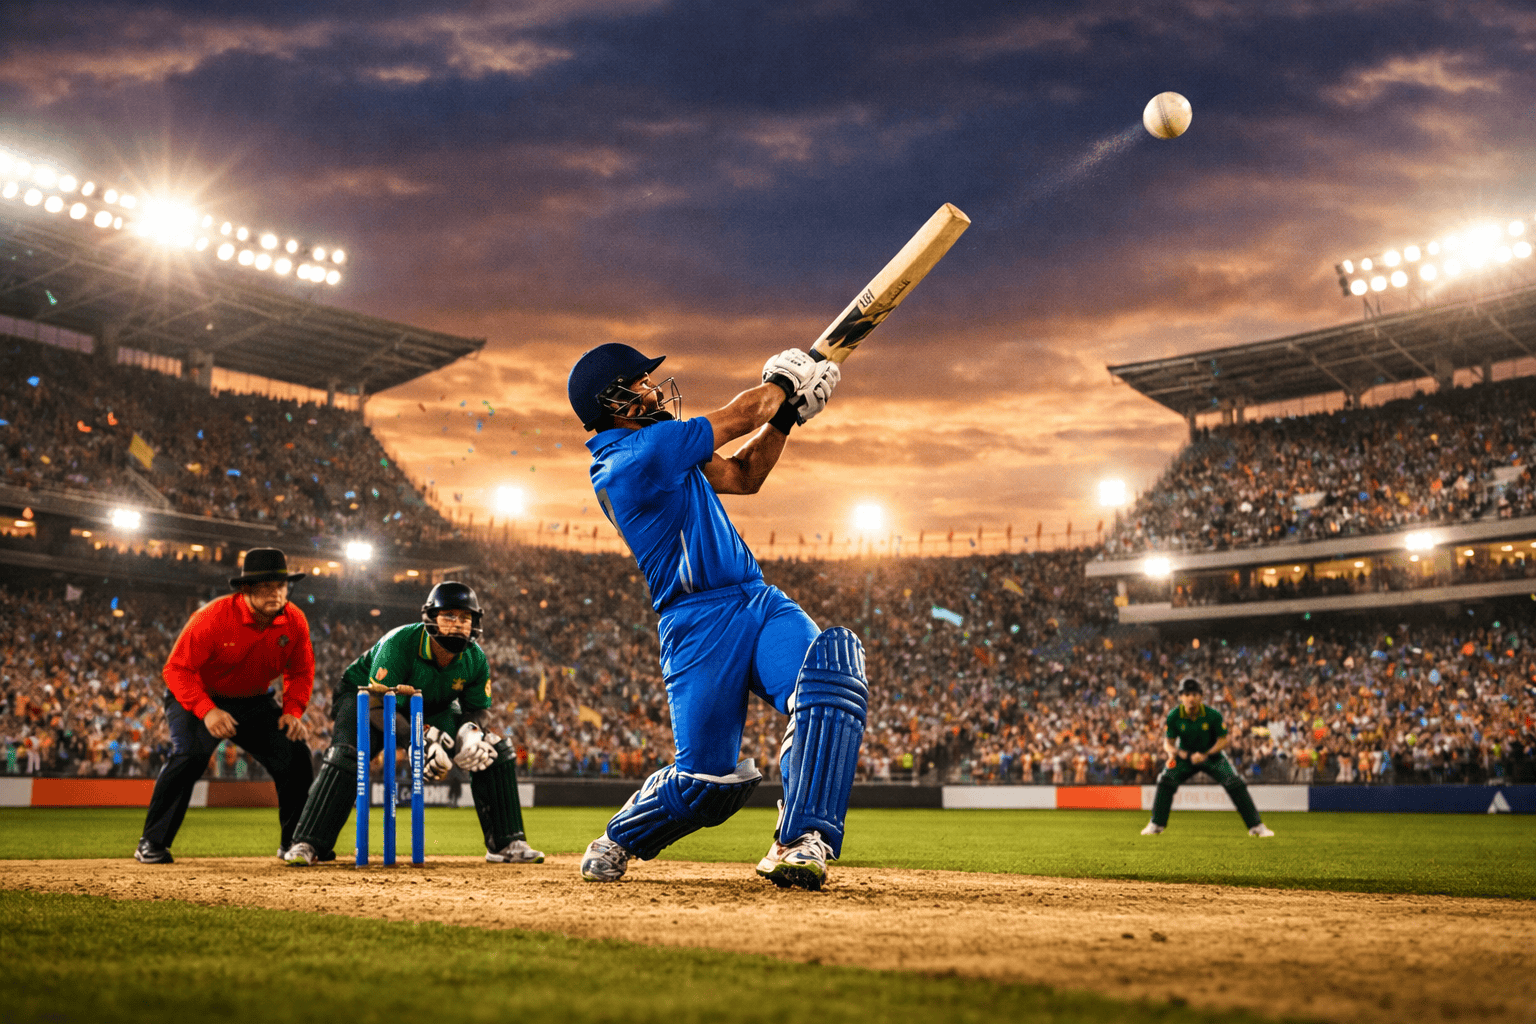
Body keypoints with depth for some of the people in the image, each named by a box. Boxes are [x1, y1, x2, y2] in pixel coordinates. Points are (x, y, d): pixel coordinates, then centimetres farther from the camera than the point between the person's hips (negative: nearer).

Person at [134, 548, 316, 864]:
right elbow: (177, 668, -26)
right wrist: (206, 710, -38)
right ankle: (152, 843, -16)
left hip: (255, 702, 5)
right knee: (190, 753, -28)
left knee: (295, 754, -9)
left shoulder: (295, 622, -12)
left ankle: (295, 842, 7)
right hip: (198, 696, -4)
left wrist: (293, 710, -15)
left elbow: (301, 672, 2)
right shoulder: (213, 618, -28)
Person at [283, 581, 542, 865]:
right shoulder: (400, 644, -35)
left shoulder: (475, 659, -19)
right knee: (347, 754, -34)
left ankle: (506, 843, 2)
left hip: (432, 709, 5)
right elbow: (378, 706, -37)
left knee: (496, 751, -7)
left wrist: (470, 731, -29)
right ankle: (308, 844, -23)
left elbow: (478, 707, -4)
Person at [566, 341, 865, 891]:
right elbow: (741, 415, -4)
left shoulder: (646, 449, 17)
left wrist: (788, 411, 14)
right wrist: (784, 381, 15)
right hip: (701, 625, -8)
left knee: (833, 660, -23)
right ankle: (617, 841, 27)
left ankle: (799, 842, -25)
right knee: (707, 779, -7)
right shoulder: (643, 452, -13)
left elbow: (742, 477, 25)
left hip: (758, 601, 8)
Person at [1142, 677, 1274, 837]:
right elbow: (1168, 741, -7)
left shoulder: (1213, 715, -23)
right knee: (1165, 781, -17)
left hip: (1212, 754, -1)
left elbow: (1224, 739, -13)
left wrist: (1206, 755, -24)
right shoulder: (1174, 716, -18)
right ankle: (1156, 824, -1)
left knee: (1236, 784, -15)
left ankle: (1256, 825, -3)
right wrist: (1172, 752, -29)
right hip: (1185, 755, 1)